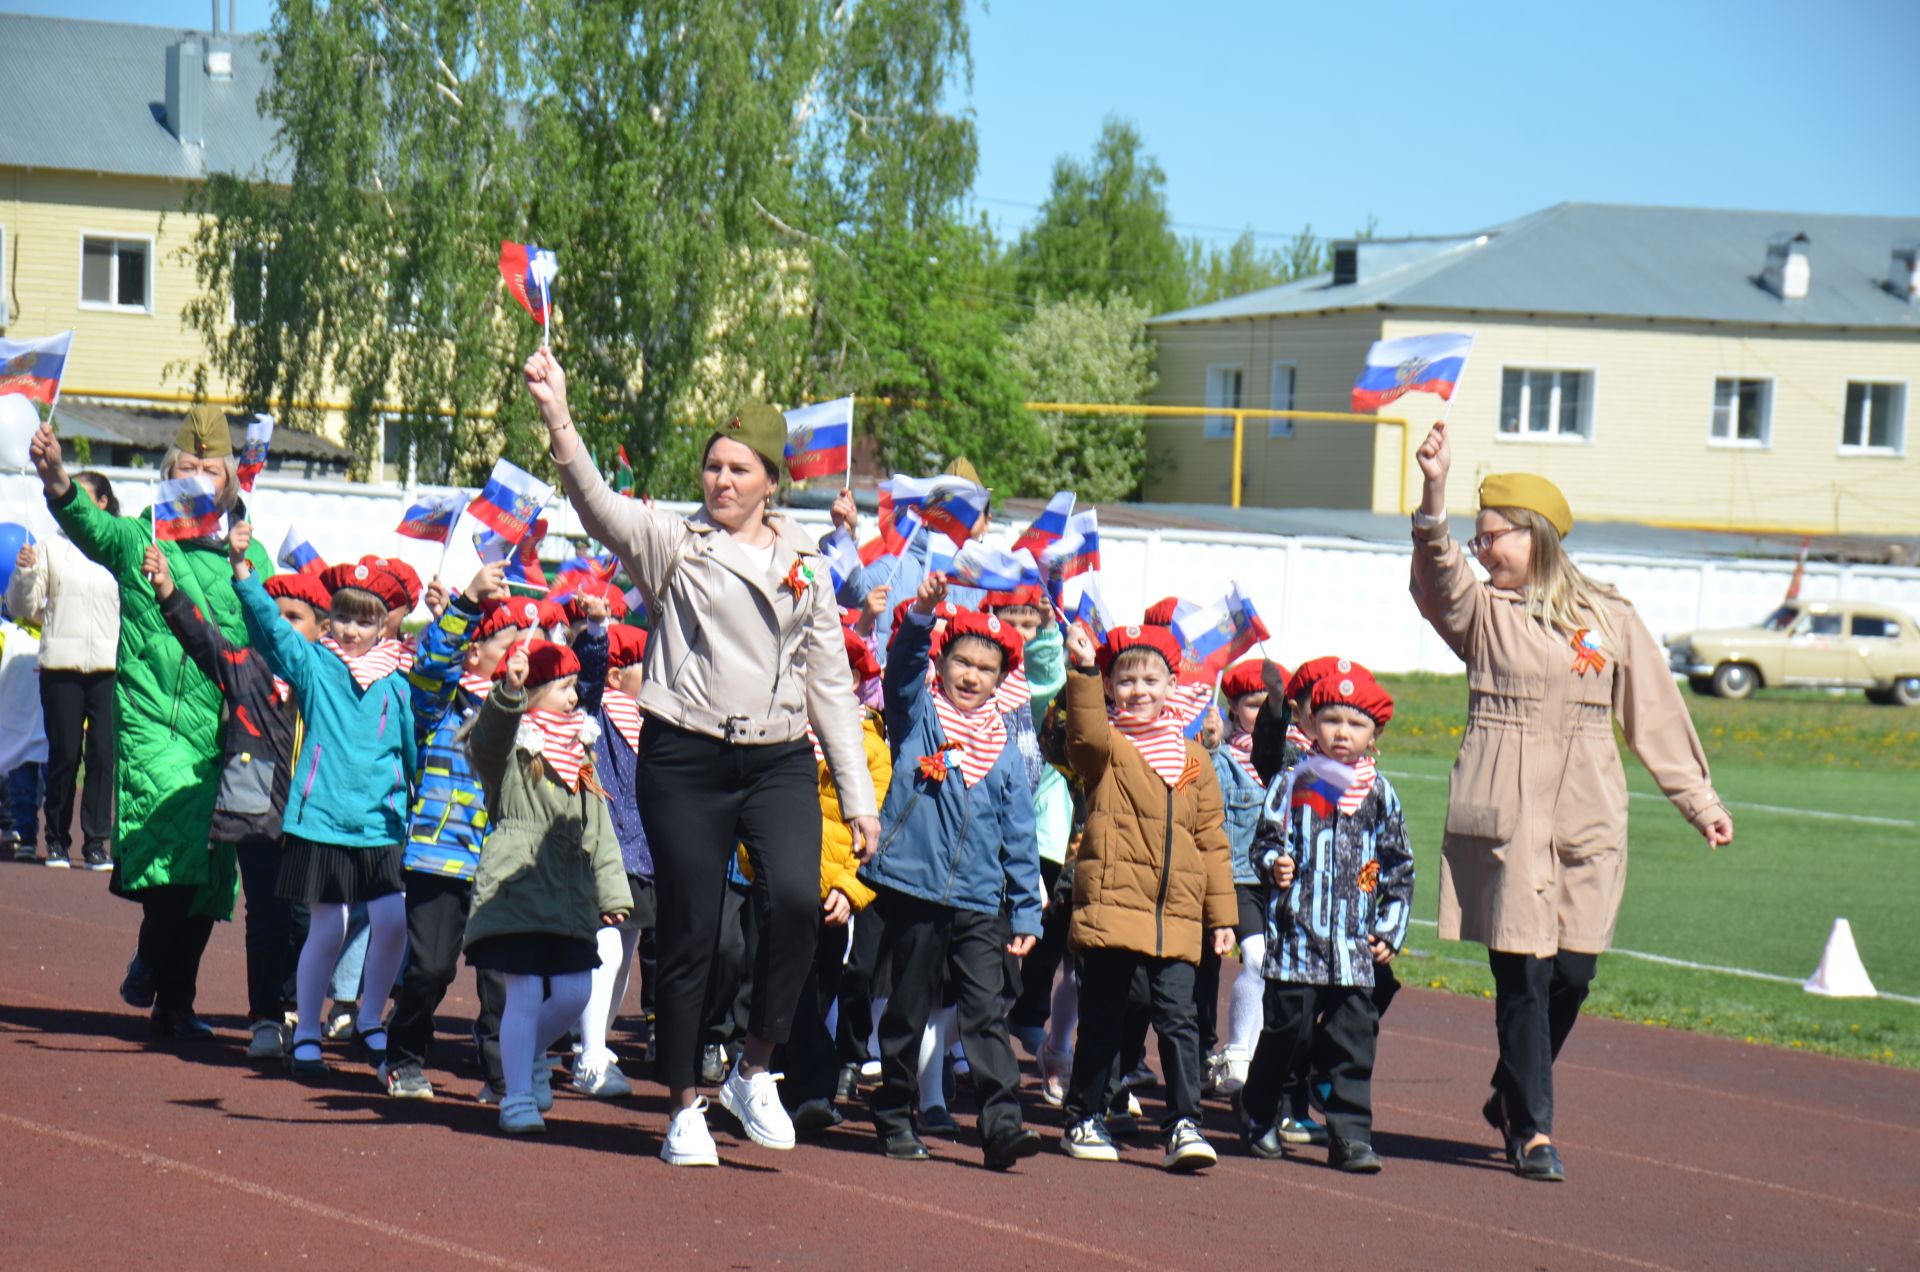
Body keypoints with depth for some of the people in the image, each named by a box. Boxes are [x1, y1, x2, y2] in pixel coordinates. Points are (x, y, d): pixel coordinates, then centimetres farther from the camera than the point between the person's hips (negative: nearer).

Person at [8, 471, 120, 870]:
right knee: (64, 754, 0)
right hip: (61, 666, 0)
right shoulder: (51, 549, 6)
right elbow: (21, 606, 6)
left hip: (110, 668, 0)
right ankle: (57, 840, 12)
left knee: (104, 754, -4)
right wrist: (24, 573, -11)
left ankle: (96, 842, 1)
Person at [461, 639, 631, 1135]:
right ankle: (517, 1098, -2)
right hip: (515, 888, -7)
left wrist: (611, 889, 14)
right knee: (525, 993, -9)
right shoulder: (509, 745, -3)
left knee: (572, 992, 5)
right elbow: (488, 737, -29)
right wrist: (508, 692, -47)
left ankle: (530, 1057, 34)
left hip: (570, 897, 7)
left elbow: (599, 827, 20)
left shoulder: (580, 751, 18)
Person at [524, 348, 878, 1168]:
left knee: (795, 900, -21)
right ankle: (685, 1109, 13)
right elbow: (599, 505, -15)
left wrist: (858, 799, 11)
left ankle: (753, 1070, -4)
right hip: (685, 761, -2)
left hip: (779, 762, 2)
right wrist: (558, 423, -33)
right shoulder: (672, 544, 3)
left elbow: (830, 680, 15)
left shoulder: (804, 566, 12)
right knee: (689, 937, 0)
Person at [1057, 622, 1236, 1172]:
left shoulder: (1193, 759, 13)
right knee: (1103, 1019, 5)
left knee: (1178, 1018, -5)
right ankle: (1085, 1119, 17)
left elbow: (1211, 838, 16)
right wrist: (1083, 671, -34)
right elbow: (1086, 735, -23)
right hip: (1111, 904, -2)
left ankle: (1184, 1126, -1)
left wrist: (1222, 914, 14)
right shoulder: (1106, 748, 3)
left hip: (1177, 917, 2)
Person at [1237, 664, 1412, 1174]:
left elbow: (1399, 865, 14)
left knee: (1354, 1039, -3)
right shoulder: (1294, 784, 2)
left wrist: (1391, 929, 8)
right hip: (1297, 935, -2)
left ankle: (1351, 1135, 1)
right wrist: (1274, 864, -17)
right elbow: (1266, 840, 6)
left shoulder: (1380, 795, 8)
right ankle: (1258, 1114, 23)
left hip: (1356, 943, 2)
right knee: (1288, 1031, 2)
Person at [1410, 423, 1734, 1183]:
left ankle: (1511, 1097, 26)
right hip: (1505, 813, -2)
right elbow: (1438, 577, -18)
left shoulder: (1609, 619, 9)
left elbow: (1655, 714, 15)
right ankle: (1532, 1130, 2)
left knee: (1573, 972, 1)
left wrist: (1700, 800, 16)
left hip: (1587, 816, 2)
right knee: (1522, 970, -7)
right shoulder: (1481, 611, 3)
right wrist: (1434, 496, -35)